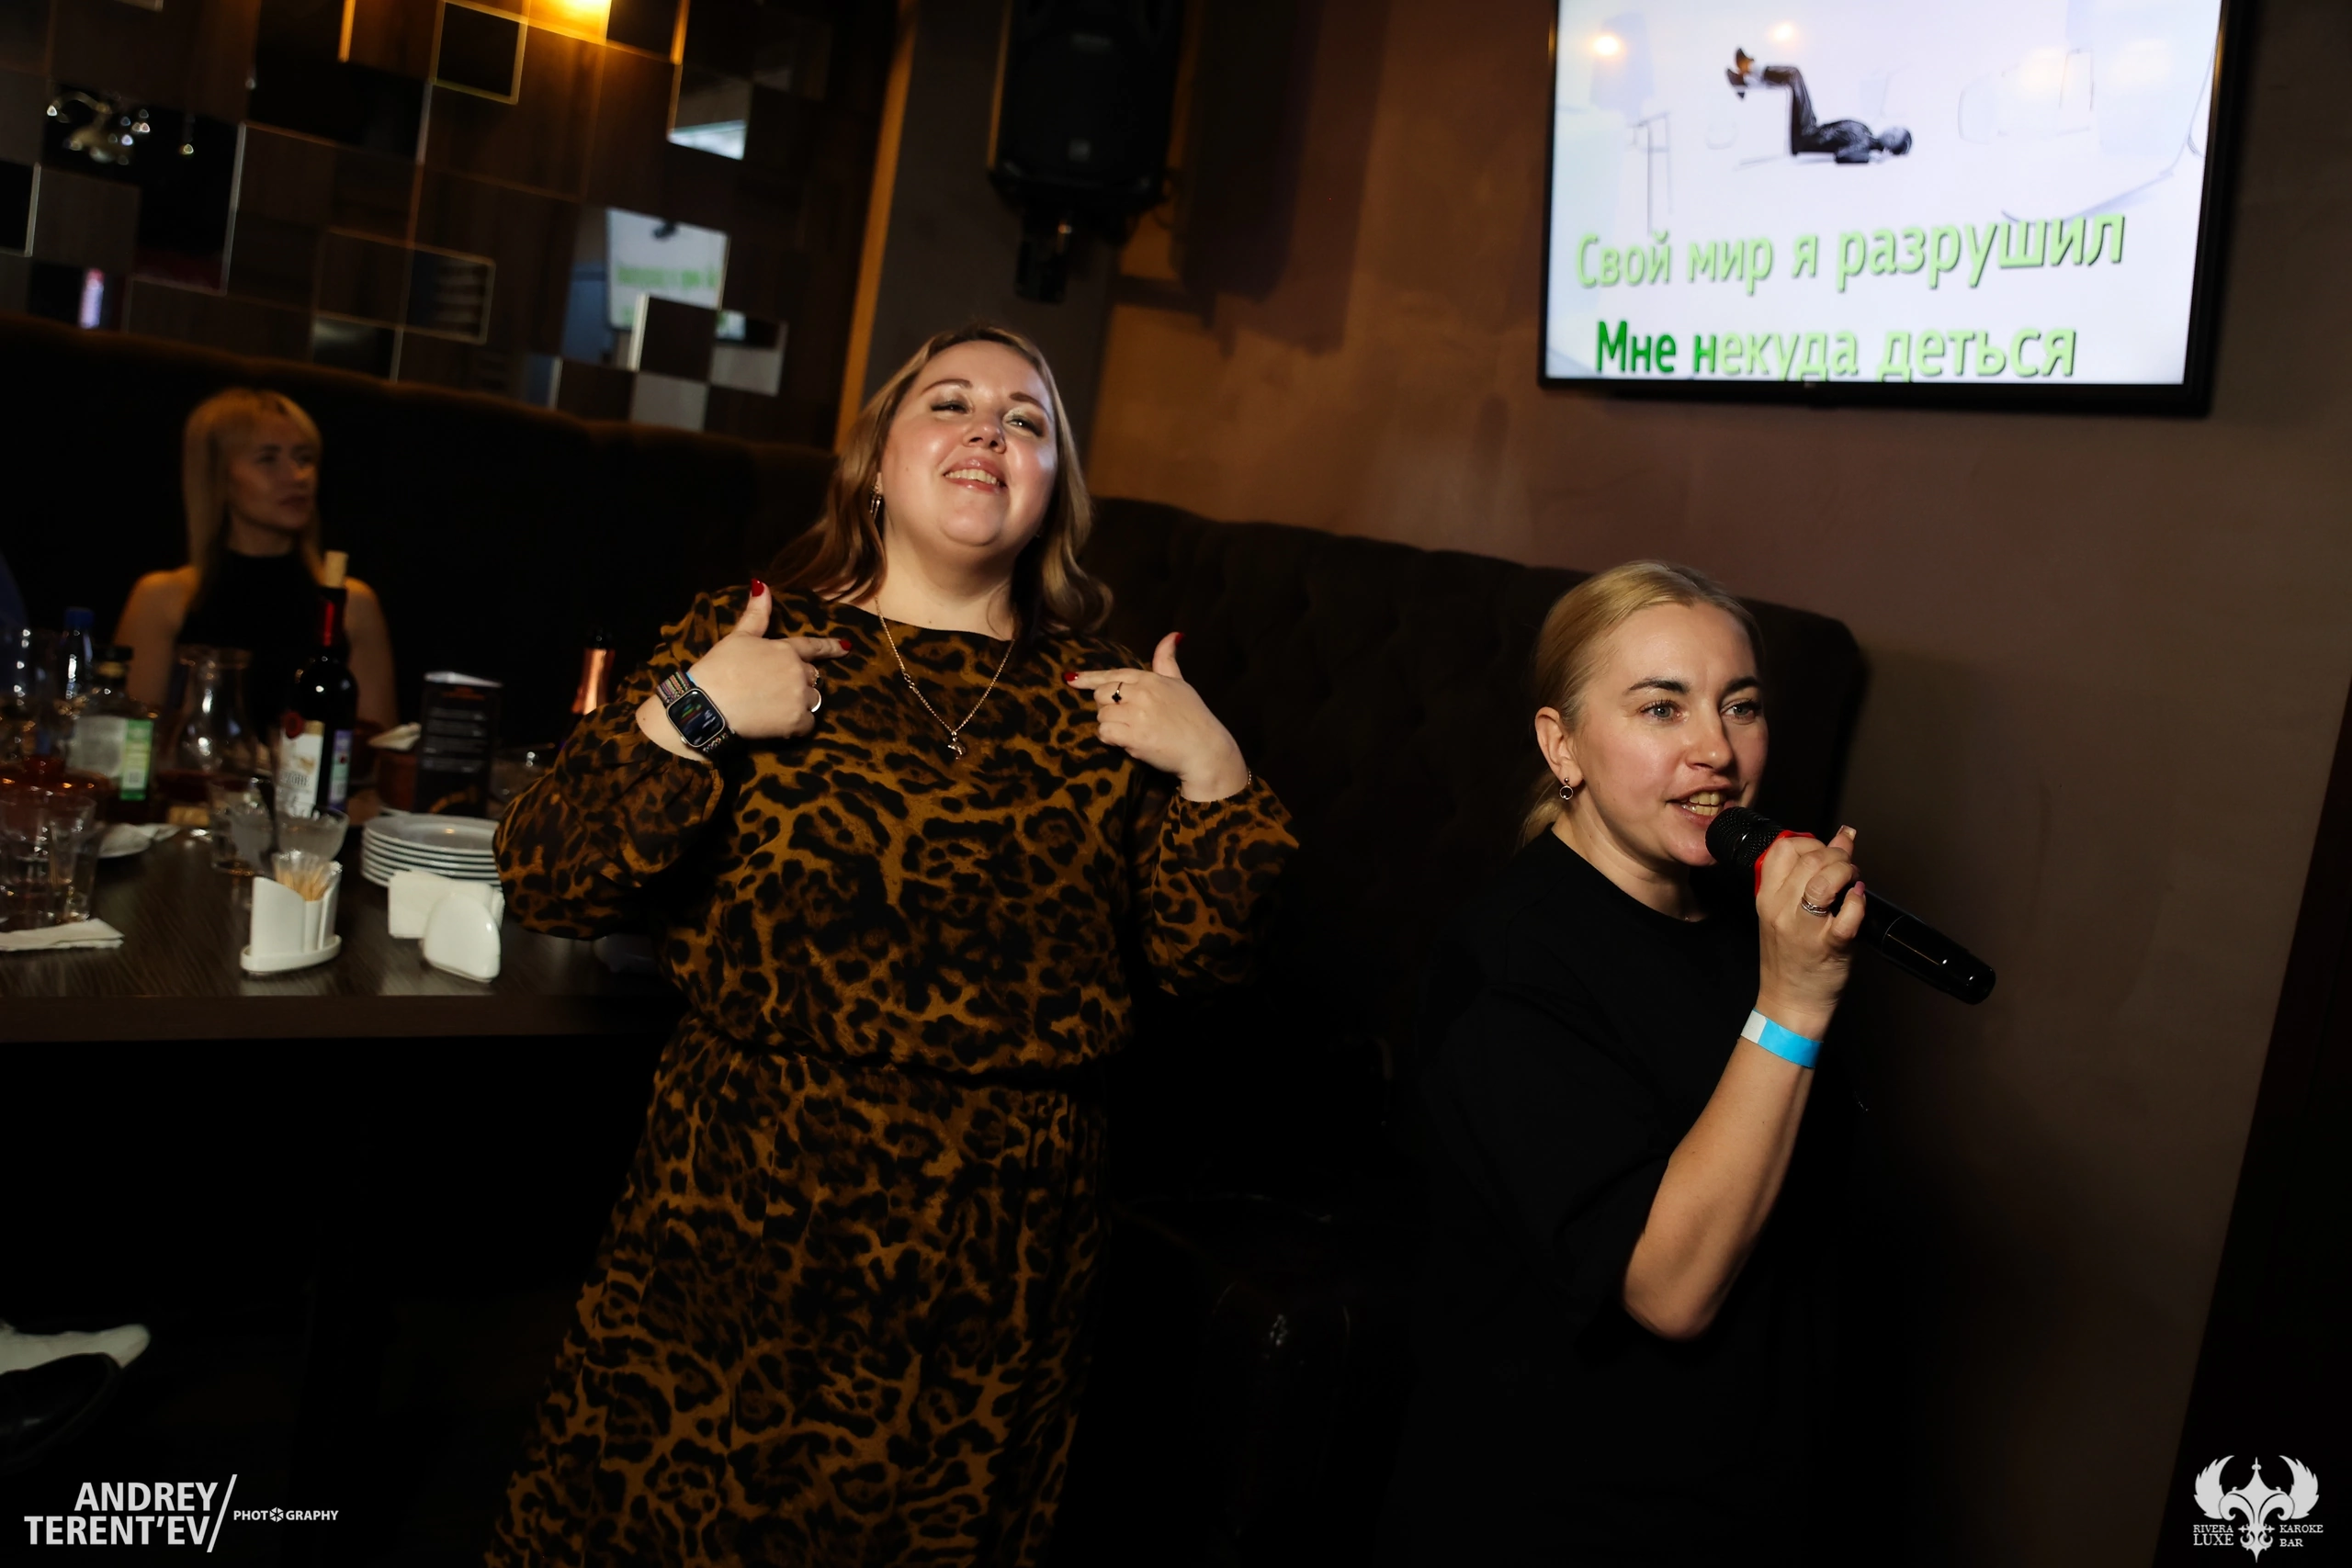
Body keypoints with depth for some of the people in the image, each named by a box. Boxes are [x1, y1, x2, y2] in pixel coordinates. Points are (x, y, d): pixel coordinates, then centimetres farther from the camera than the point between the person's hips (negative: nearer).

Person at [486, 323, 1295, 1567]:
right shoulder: (749, 640, 0)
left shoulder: (1098, 699, 5)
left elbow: (1195, 955, 6)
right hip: (742, 1236, -1)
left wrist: (1213, 775, -7)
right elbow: (543, 883, -6)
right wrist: (691, 715, -16)